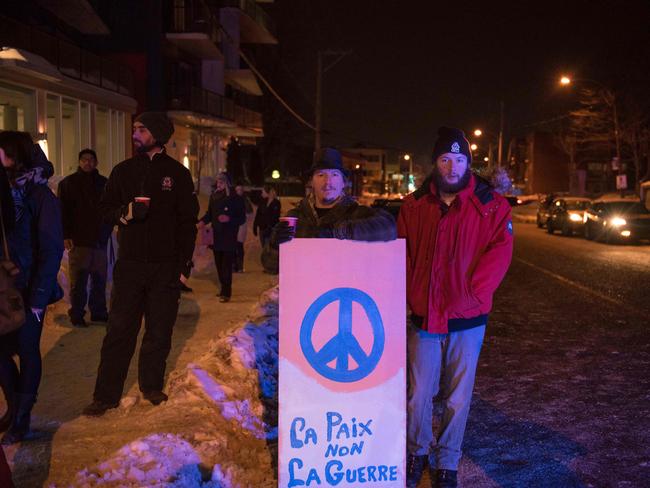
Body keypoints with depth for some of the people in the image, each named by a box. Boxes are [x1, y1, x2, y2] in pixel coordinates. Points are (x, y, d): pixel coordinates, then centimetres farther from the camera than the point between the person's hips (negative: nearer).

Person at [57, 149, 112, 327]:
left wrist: (107, 232, 12)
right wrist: (66, 236, -10)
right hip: (78, 240, -4)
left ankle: (99, 312, 16)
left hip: (99, 240, 4)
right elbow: (62, 211, -2)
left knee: (100, 279, 7)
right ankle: (77, 315, 5)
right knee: (78, 280, -2)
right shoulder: (69, 183, 3)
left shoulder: (103, 183, 13)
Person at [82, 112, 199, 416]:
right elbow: (105, 210, 11)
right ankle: (106, 394, 6)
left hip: (166, 266, -1)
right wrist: (125, 212, -12)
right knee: (119, 330, 0)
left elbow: (188, 221, 4)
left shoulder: (177, 173, 3)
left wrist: (185, 263, -1)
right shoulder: (124, 171, 8)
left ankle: (152, 386, 22)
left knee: (159, 331, 7)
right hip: (130, 263, 1)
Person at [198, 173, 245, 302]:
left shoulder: (236, 199, -5)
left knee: (226, 266, -8)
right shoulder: (214, 197, 8)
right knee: (219, 265, 9)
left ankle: (226, 293, -6)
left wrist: (229, 219, -18)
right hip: (216, 237, 5)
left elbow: (242, 219, -3)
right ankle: (224, 289, 21)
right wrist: (202, 222, -2)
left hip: (229, 238, -5)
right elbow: (209, 214, 17)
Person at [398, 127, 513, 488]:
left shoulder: (491, 205, -3)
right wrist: (413, 296, -4)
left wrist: (469, 297, -14)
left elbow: (498, 255, -7)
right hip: (424, 316, 1)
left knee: (458, 397, 8)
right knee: (419, 394, 6)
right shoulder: (414, 205, 3)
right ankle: (417, 452, 30)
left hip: (468, 319, -1)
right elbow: (402, 255, 6)